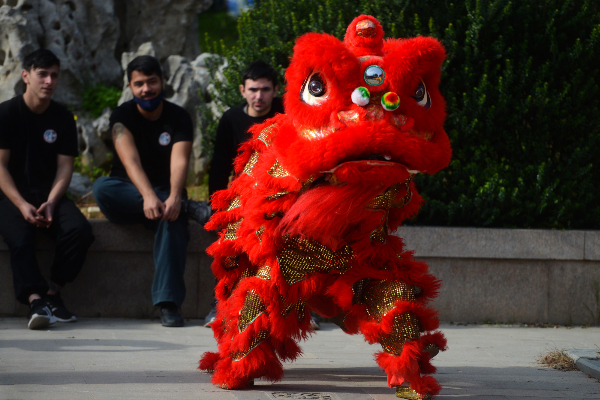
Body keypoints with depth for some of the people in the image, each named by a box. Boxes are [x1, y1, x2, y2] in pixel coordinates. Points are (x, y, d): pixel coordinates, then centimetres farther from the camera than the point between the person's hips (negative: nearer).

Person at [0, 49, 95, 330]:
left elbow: (65, 167, 4)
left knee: (80, 230, -26)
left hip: (49, 193, 3)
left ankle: (52, 293, -15)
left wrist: (50, 203, -15)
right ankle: (37, 301, -43)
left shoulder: (63, 118, 9)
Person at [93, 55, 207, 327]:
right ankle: (190, 208, -30)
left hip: (165, 194, -1)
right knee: (101, 187, -33)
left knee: (172, 217, -37)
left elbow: (179, 161, -18)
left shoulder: (179, 118, 0)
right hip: (128, 196, 1)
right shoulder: (122, 116, -2)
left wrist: (174, 197, -39)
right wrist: (148, 196, -39)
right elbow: (130, 160, -20)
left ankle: (168, 303, -42)